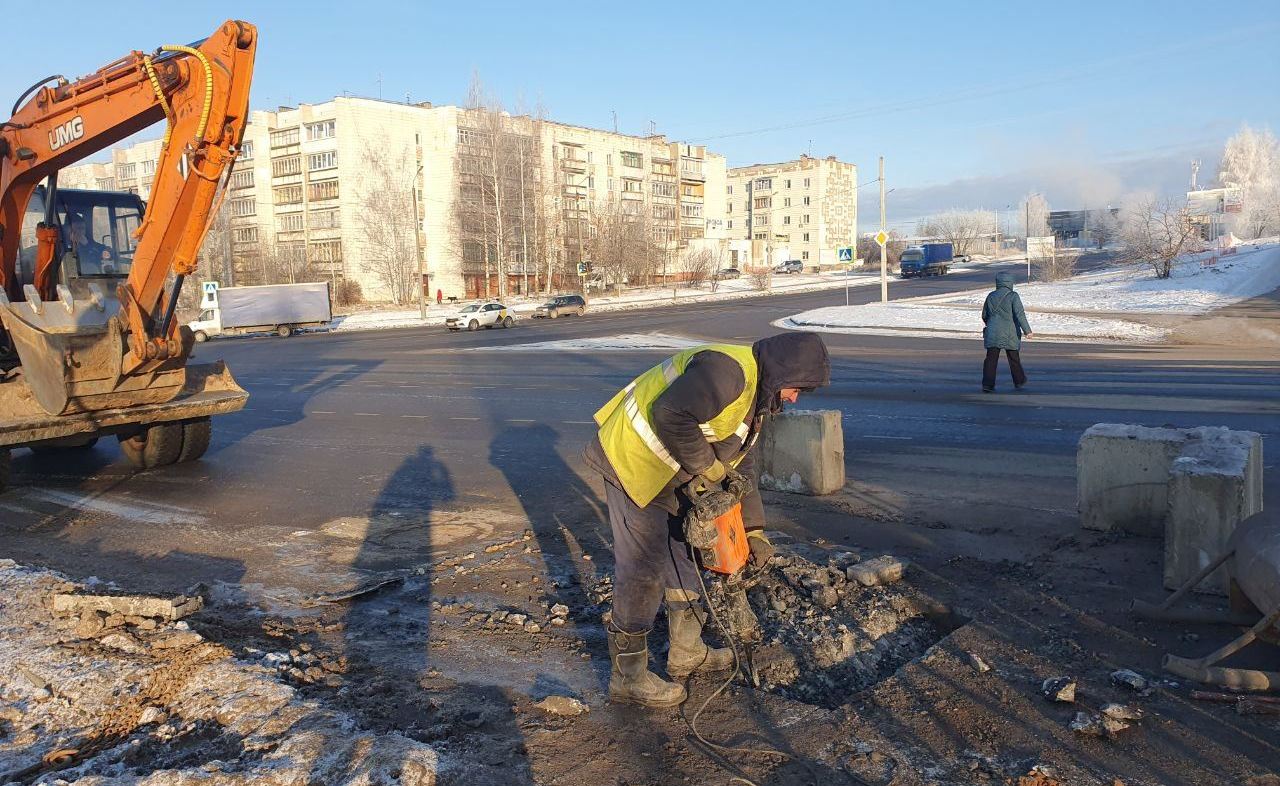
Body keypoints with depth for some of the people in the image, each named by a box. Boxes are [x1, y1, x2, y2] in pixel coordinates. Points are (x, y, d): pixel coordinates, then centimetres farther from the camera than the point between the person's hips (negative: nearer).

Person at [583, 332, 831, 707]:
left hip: (667, 473, 11)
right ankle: (627, 676, 7)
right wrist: (707, 466, -21)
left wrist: (754, 529, 13)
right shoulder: (728, 370, -24)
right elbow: (671, 415, -35)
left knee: (683, 553, 19)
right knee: (644, 570, -6)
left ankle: (687, 651, 34)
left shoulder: (756, 398, 11)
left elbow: (741, 465, 17)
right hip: (632, 460, -11)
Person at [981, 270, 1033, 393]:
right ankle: (1019, 382, 30)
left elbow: (984, 316, 16)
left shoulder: (991, 296, 6)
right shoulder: (1013, 296, -7)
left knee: (991, 359, -1)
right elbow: (1020, 314, -15)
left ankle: (987, 384, -13)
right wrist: (1027, 330, -14)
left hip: (993, 333, 2)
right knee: (1014, 359, 14)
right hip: (1009, 334, -2)